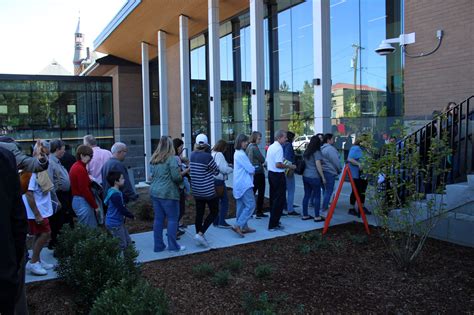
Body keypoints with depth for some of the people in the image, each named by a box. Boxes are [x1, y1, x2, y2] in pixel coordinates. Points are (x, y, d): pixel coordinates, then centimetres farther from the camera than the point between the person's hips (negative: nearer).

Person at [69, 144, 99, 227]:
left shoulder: (75, 167, 14)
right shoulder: (80, 169, -17)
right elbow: (85, 190, -19)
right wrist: (95, 206, -15)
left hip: (77, 200, 10)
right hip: (82, 202, -10)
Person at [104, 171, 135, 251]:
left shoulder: (115, 192, 9)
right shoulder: (115, 194, -23)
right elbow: (122, 209, -23)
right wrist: (131, 216, -10)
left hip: (119, 222, 10)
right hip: (114, 224, -10)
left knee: (128, 242, 16)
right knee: (122, 245, 0)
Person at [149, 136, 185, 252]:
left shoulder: (154, 159, 11)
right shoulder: (171, 158, -11)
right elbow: (176, 176, -15)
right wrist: (181, 179, 4)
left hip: (154, 191, 7)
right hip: (168, 193, -7)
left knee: (158, 219, 12)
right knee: (172, 218, 3)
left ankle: (158, 245, 18)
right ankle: (172, 245, 7)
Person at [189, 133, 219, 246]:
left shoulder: (192, 155, 0)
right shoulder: (207, 156, -18)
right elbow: (216, 171, -6)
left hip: (196, 190, 6)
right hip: (208, 190, -6)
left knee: (199, 213, 12)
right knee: (214, 211, 8)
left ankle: (199, 236, 18)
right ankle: (200, 234, -3)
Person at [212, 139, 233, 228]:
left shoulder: (212, 154, 12)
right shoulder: (219, 154, -14)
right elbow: (223, 169, -18)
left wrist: (227, 165, 10)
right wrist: (231, 169, -1)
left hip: (212, 179, 9)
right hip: (219, 180, -9)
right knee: (224, 200, -2)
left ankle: (216, 221, 20)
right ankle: (222, 222, -2)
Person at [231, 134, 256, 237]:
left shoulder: (237, 153, 15)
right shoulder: (241, 154, -17)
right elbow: (250, 169, -18)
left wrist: (252, 168, 2)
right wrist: (254, 169, 4)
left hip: (239, 184, 11)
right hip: (244, 184, -11)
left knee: (241, 206, 14)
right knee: (251, 205, -10)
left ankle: (244, 227, 21)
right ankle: (237, 226, -13)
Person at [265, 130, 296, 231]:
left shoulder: (271, 147, 11)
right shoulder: (279, 148, -18)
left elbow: (266, 162, 18)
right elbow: (278, 165, -25)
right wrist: (290, 166, -14)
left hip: (271, 173, 10)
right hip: (278, 175, -10)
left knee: (273, 198, 18)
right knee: (280, 200, -3)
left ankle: (274, 221, 30)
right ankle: (273, 225, -1)